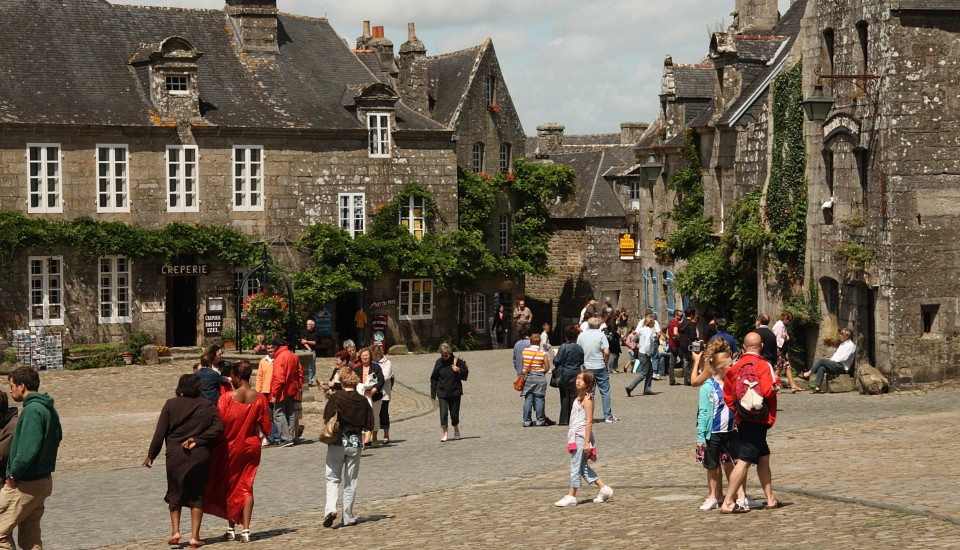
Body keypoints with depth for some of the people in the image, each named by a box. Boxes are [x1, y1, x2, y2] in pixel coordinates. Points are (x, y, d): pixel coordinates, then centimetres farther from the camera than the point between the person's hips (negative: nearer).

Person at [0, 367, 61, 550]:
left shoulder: (32, 410, -18)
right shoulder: (49, 409, 11)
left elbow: (27, 449, -26)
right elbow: (56, 438, 21)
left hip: (24, 485, -9)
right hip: (43, 480, 9)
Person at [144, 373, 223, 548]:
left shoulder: (171, 404, -1)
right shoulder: (207, 406, 2)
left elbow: (160, 432, -2)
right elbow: (218, 427, -9)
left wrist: (151, 455, 4)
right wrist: (197, 440, -9)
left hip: (175, 455, -1)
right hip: (200, 455, 1)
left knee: (175, 492, 15)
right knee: (197, 495, 8)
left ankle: (175, 531, 4)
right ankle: (195, 536, 3)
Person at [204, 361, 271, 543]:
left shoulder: (227, 398, -16)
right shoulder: (259, 398, -7)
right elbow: (266, 428, -2)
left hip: (230, 447, -2)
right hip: (251, 446, 2)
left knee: (228, 486, 14)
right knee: (246, 487, 8)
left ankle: (231, 529, 18)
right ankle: (245, 530, -1)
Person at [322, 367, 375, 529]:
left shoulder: (335, 398, -9)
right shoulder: (363, 401, -2)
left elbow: (326, 420, -12)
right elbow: (368, 426, 0)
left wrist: (335, 424, 8)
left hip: (337, 443, -2)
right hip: (355, 443, 2)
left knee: (332, 479, 9)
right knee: (350, 482, 11)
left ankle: (330, 508, -13)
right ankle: (348, 517, 14)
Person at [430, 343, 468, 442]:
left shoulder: (457, 361, -4)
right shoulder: (439, 362, -2)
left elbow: (465, 373, 4)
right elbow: (434, 378, 4)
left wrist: (458, 370, -17)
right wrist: (433, 393, 2)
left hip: (455, 392, 0)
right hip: (442, 392, 0)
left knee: (454, 413, 7)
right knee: (443, 412, -8)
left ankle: (456, 430, 32)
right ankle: (445, 433, -2)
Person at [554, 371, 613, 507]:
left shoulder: (587, 398, -13)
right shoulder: (579, 397, 14)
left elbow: (589, 421, -17)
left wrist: (586, 442, -20)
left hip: (581, 436, -10)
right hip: (575, 435, 10)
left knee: (575, 467, -3)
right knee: (582, 467, 13)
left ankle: (571, 496, 3)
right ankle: (604, 488, 18)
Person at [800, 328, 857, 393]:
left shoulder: (851, 345, -4)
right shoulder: (842, 344, 26)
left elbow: (844, 358, -14)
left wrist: (832, 359, -10)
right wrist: (831, 358, 5)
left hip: (842, 367, -8)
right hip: (835, 365, 8)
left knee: (822, 361, -22)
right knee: (821, 368, -20)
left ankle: (808, 374, -15)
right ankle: (818, 387, -28)